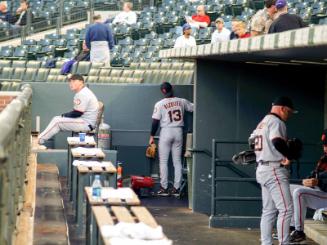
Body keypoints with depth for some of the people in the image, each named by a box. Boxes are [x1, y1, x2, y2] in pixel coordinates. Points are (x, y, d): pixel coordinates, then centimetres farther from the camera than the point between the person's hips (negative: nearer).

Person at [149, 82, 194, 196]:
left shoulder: (160, 104, -6)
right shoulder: (182, 101, 0)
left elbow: (155, 121, -6)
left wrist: (152, 136, 2)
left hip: (166, 132, -3)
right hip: (178, 132, 3)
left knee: (163, 161, 4)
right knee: (177, 161, 7)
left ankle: (164, 188, 1)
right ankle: (176, 188, 5)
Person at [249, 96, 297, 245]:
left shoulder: (262, 122, 19)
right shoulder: (276, 121, -11)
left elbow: (252, 140, 25)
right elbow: (277, 141, -27)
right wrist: (289, 156, -16)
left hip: (262, 169, 10)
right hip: (274, 170, -10)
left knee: (269, 210, 11)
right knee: (286, 209, -10)